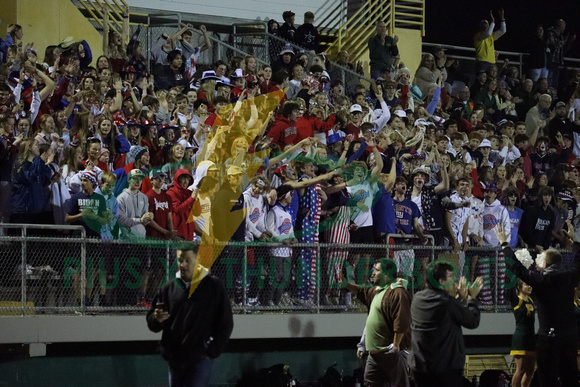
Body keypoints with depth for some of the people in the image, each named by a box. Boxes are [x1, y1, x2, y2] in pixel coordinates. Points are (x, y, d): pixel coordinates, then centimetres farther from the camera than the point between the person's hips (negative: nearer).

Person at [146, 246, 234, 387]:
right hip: (175, 359, 5)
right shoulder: (170, 288, 6)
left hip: (200, 359, -4)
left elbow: (225, 324, -1)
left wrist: (212, 351, -7)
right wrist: (156, 319, -14)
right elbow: (152, 324, 9)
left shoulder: (214, 287, -3)